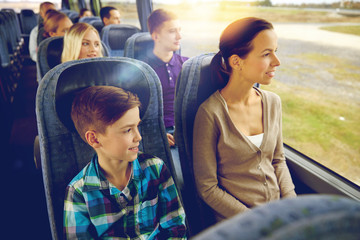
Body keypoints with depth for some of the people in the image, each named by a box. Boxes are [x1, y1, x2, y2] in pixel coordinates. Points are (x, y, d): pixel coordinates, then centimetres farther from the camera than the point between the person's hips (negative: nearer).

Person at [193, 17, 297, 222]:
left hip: (278, 210, 5)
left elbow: (278, 160, 11)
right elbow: (207, 188, -12)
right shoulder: (211, 113, -19)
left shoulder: (273, 102, -1)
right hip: (236, 221, -5)